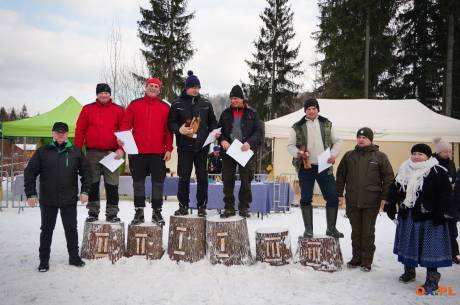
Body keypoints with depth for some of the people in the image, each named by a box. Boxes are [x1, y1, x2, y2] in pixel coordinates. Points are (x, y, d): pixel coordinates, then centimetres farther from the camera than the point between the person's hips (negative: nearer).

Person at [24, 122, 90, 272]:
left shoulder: (76, 152, 1)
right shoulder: (42, 152, 0)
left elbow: (85, 171, 7)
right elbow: (30, 172, 1)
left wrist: (85, 191, 0)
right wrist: (31, 193, -5)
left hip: (69, 200, 0)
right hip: (47, 200, 0)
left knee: (71, 229, 9)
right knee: (47, 230, 10)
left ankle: (74, 257, 22)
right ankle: (44, 260, 21)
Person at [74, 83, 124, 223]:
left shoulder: (118, 110, 6)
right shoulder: (87, 109, 8)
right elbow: (80, 130, 6)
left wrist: (121, 148, -10)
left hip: (112, 153, -1)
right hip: (92, 153, 1)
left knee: (112, 185, 1)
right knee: (93, 184, 7)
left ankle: (112, 213, 8)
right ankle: (93, 212, 17)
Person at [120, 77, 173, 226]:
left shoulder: (165, 107, 7)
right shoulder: (135, 104, 7)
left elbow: (168, 129, 5)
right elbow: (126, 123, 4)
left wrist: (169, 149, -1)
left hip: (158, 152, 0)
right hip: (137, 151, 0)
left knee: (158, 182, 4)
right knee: (138, 182, 7)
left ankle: (157, 212, 15)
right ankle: (139, 212, 17)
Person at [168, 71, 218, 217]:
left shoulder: (205, 103, 9)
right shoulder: (177, 104, 3)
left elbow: (212, 121, 16)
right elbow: (171, 122, 3)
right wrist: (179, 129, -17)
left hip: (202, 146, 2)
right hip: (184, 147, -2)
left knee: (202, 177, 6)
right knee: (184, 177, 3)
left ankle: (202, 206, 16)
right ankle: (183, 206, 15)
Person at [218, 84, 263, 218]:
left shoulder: (251, 113, 4)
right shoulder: (226, 113, 11)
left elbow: (259, 131, -1)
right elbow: (219, 130, 12)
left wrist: (250, 143, -17)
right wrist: (222, 140, -9)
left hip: (246, 152, -2)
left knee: (246, 180, 3)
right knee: (227, 179, 3)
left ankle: (244, 207, 15)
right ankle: (229, 207, 13)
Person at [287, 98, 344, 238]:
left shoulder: (327, 124, 10)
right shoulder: (297, 127, 3)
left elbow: (337, 141, 14)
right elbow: (290, 146, 3)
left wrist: (333, 154, -4)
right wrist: (298, 153, -17)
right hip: (305, 167, -2)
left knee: (333, 198, 1)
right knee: (306, 199, 2)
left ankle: (331, 228, 16)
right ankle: (308, 228, 14)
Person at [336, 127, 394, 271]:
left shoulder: (380, 156, 0)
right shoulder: (349, 156, 8)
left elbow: (388, 177, -1)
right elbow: (340, 175, 11)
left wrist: (384, 197, -5)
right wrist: (340, 193, 7)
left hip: (371, 202, -2)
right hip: (352, 201, 3)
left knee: (368, 232, 4)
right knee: (356, 231, 11)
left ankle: (367, 260, 15)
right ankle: (356, 258, 23)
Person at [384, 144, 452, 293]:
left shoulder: (438, 172, -7)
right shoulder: (404, 171, 9)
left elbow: (445, 193, -12)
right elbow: (394, 189, 10)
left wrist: (440, 213, -18)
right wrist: (390, 206, 2)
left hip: (428, 218, -5)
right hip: (407, 216, 6)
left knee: (430, 247, -2)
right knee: (407, 245, 14)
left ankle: (432, 278, 8)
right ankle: (409, 271, 30)